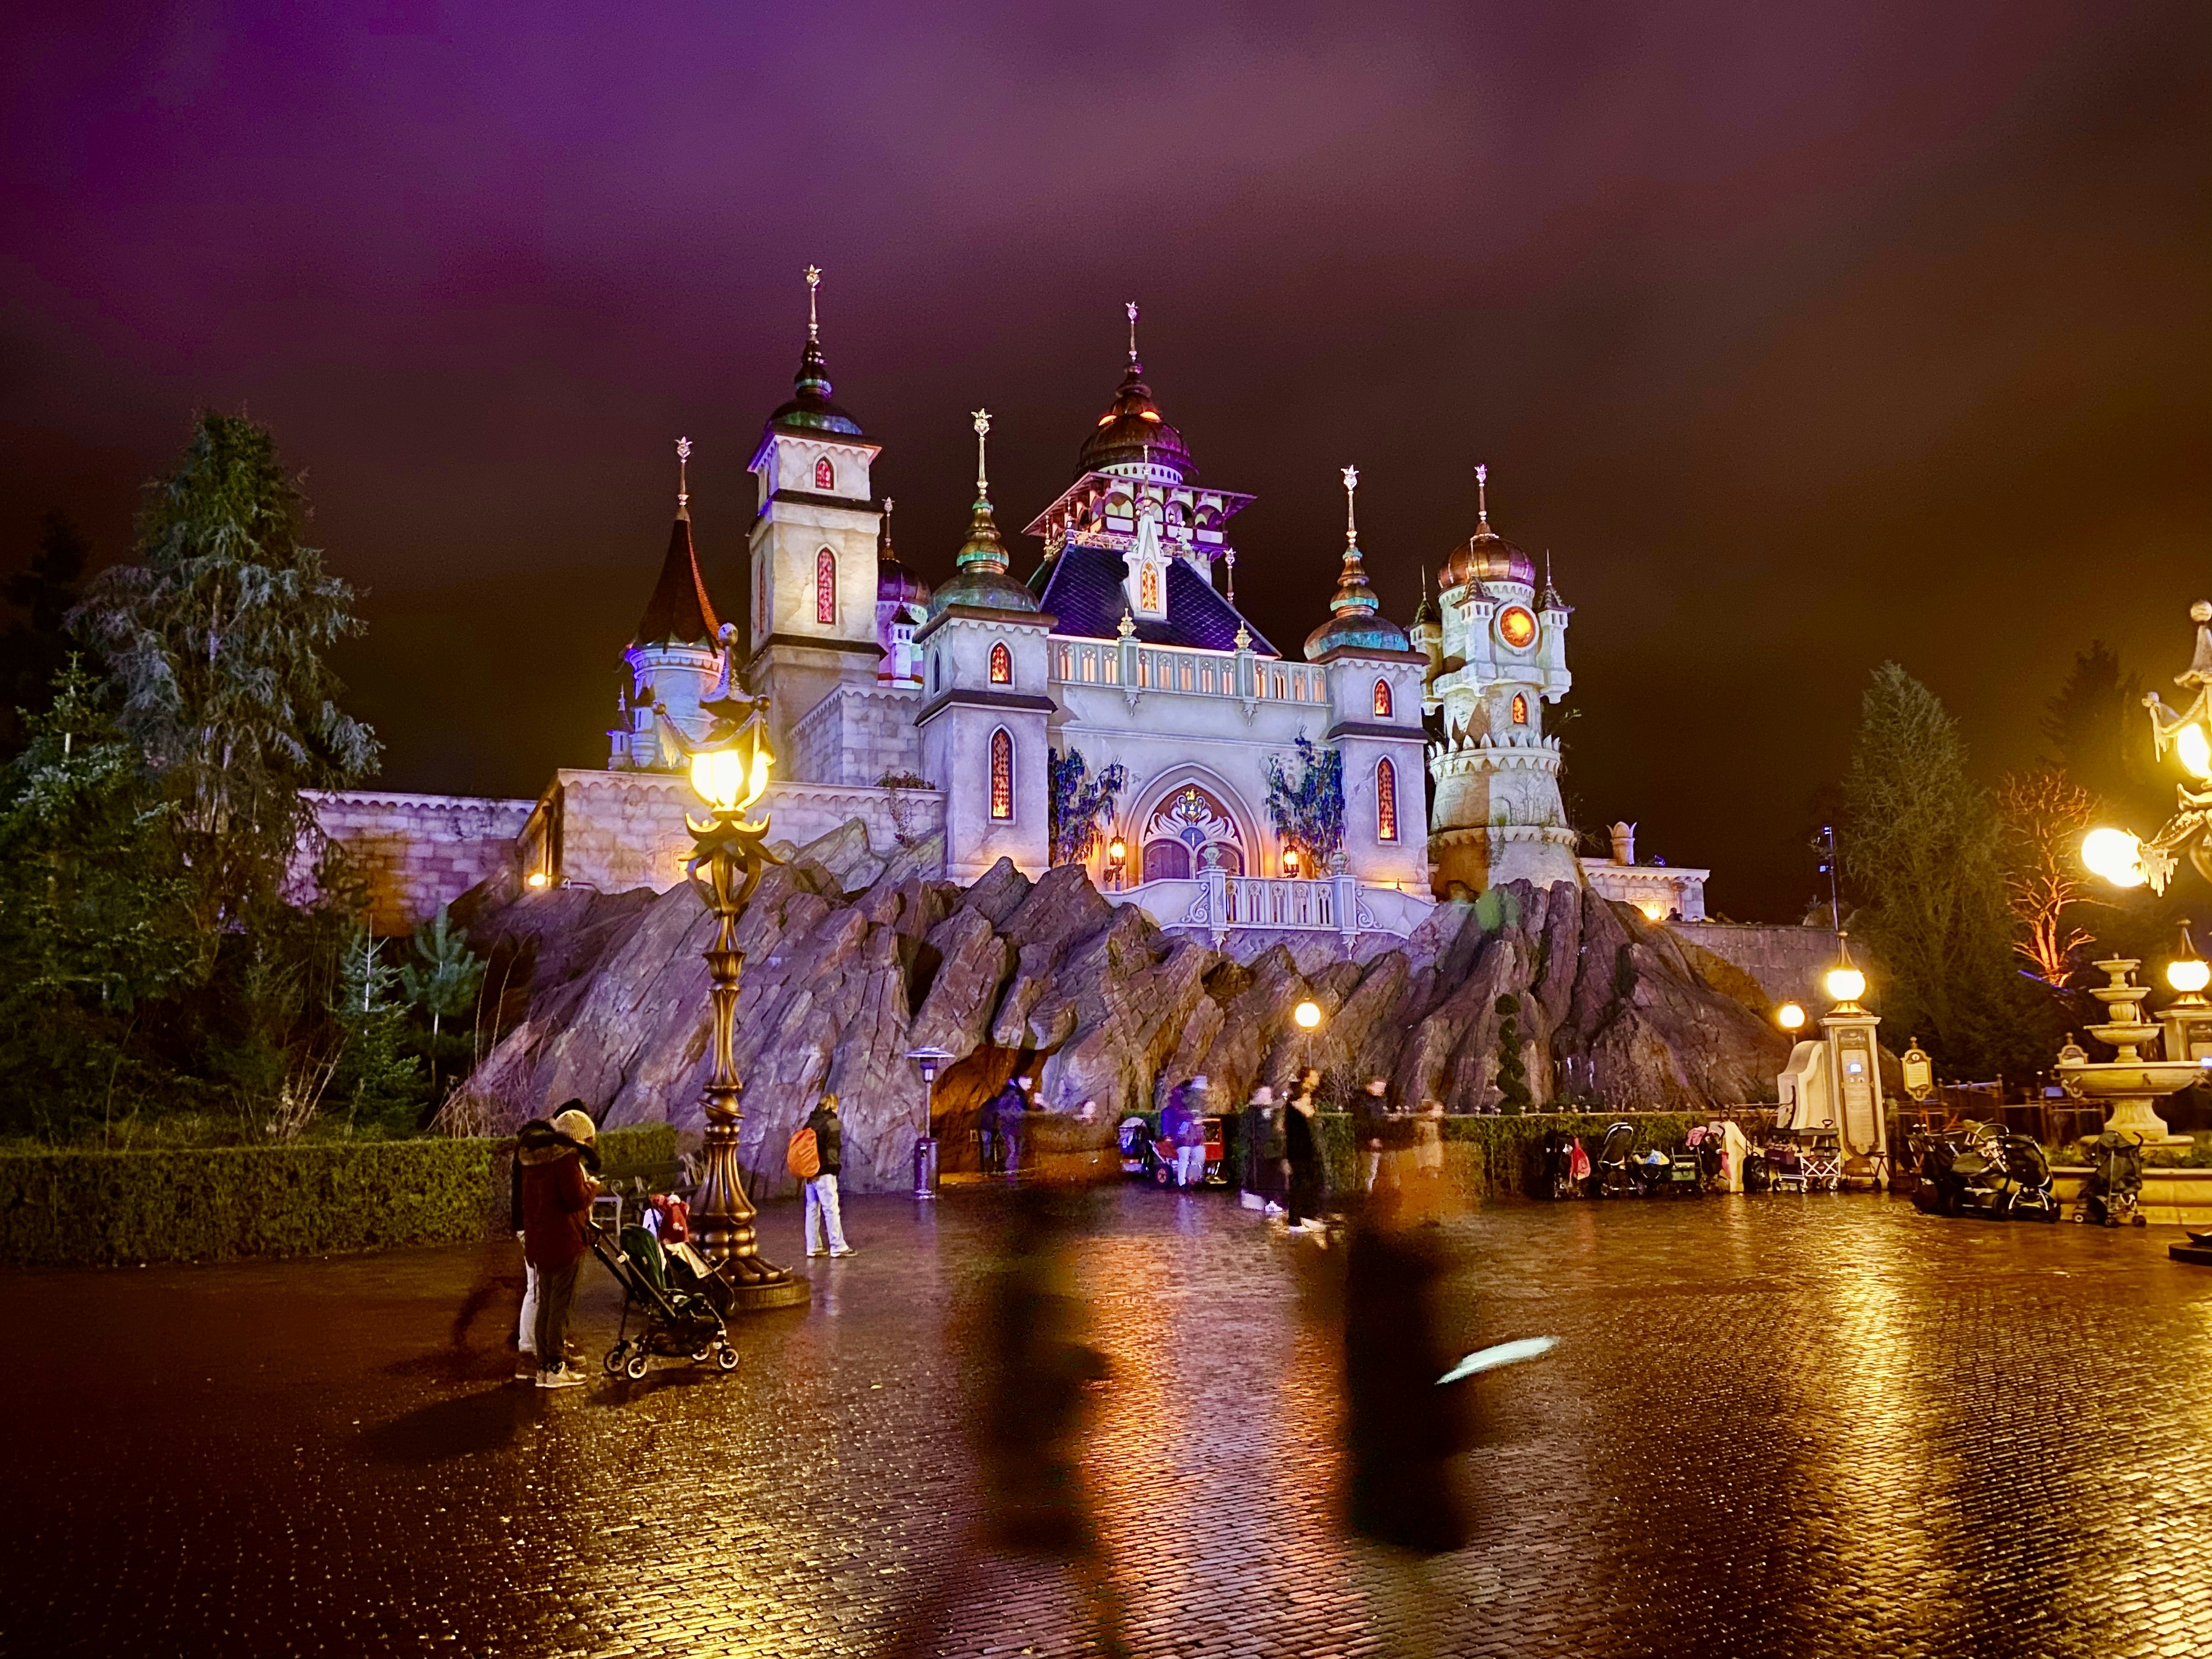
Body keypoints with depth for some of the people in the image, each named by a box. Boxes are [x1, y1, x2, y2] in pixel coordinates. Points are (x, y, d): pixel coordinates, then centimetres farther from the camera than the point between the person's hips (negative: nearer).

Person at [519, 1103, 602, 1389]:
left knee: (545, 1303, 13)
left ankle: (544, 1365, 18)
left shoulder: (534, 1157, 14)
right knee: (561, 1304, -3)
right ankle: (556, 1368, 0)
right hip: (563, 1242, -9)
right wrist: (592, 1186, -1)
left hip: (539, 1241, 9)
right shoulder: (566, 1157, -15)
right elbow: (576, 1199, -18)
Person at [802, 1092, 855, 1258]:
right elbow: (834, 1149, -12)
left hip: (809, 1171, 7)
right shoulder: (832, 1123, -8)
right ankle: (838, 1246, 0)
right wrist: (836, 1167, -1)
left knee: (812, 1209, 11)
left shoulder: (810, 1123, 11)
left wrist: (806, 1168, 13)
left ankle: (813, 1247, 15)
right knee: (831, 1210, -3)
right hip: (824, 1173, -7)